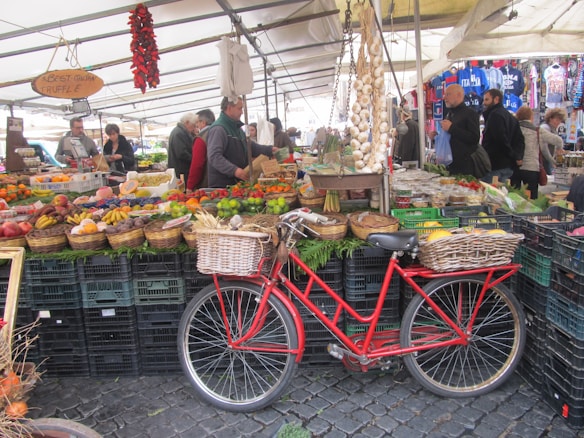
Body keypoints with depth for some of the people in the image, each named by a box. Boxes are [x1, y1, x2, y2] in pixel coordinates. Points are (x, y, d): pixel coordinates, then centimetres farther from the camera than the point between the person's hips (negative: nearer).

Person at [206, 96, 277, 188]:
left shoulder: (236, 128, 18)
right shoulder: (218, 129, -14)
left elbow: (250, 145, 24)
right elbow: (214, 156, -24)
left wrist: (269, 150, 11)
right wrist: (234, 170, -34)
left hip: (238, 182, 9)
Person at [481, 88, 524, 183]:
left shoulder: (495, 115, -9)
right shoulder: (510, 116, 22)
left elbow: (501, 139, -19)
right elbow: (520, 139, 17)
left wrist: (514, 156, -10)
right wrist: (518, 156, 6)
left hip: (495, 165, -10)